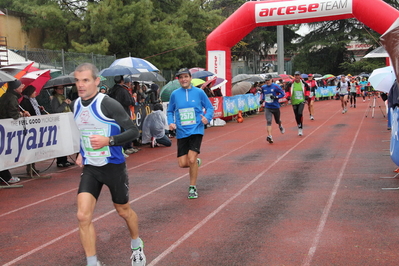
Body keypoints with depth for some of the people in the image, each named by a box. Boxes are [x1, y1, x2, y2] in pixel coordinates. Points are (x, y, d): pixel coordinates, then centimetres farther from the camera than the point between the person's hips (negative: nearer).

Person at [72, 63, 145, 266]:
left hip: (113, 166, -4)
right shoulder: (76, 105, 3)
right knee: (83, 216, -10)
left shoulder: (108, 104, -18)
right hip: (90, 167, 5)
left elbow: (133, 131, -15)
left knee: (123, 210, 15)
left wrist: (108, 140, -27)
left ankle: (137, 246, 43)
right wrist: (82, 153, 11)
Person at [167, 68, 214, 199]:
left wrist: (207, 117, -15)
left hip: (196, 130, -2)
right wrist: (171, 122, -4)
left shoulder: (199, 92, -2)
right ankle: (196, 161, 36)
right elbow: (170, 111, 14)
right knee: (182, 163, -1)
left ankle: (193, 188, 6)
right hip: (181, 132, 3)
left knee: (191, 159, -15)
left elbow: (209, 107, 5)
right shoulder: (175, 94, 3)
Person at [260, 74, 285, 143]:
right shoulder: (263, 87, 3)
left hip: (275, 107, -2)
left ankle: (280, 126, 55)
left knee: (277, 121, 18)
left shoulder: (276, 86, -12)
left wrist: (276, 97, -22)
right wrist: (262, 99, 6)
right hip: (267, 107, 2)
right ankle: (269, 136, -19)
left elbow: (283, 94, -8)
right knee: (268, 121, -15)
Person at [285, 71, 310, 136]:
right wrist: (288, 96, -7)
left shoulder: (303, 83, -2)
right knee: (296, 116, 7)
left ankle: (301, 128, -13)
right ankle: (299, 128, 25)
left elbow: (308, 89, 15)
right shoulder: (291, 84, -3)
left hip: (302, 101, -2)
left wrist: (307, 95, 2)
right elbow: (287, 91, 10)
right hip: (294, 102, 2)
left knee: (300, 113, -22)